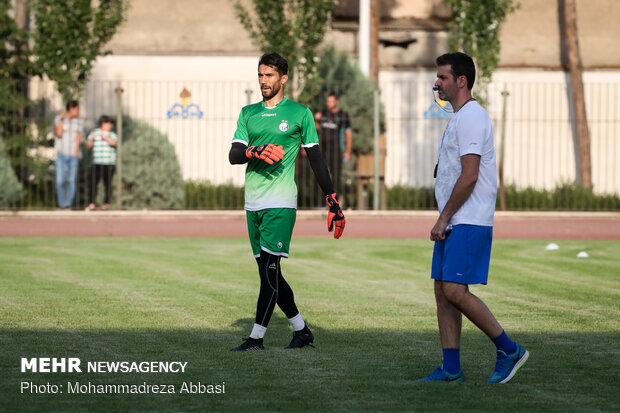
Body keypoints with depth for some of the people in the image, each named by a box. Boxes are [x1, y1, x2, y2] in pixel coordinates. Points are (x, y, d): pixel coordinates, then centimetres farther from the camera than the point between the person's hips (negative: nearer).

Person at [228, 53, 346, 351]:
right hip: (253, 203, 5)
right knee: (267, 272, 6)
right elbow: (233, 155, 5)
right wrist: (254, 152, -18)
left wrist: (333, 201, 4)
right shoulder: (248, 113, 15)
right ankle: (301, 330, 18)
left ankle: (256, 338, -12)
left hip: (280, 202, -5)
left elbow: (315, 158, 7)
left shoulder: (299, 113, 4)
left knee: (270, 269, -12)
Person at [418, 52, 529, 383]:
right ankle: (451, 368, 9)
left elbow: (469, 176, -20)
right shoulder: (459, 118, 19)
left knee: (455, 291, -15)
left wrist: (443, 219, -17)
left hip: (469, 223, -10)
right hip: (453, 224, 10)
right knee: (443, 292, 7)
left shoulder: (471, 117, -14)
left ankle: (509, 350, -4)